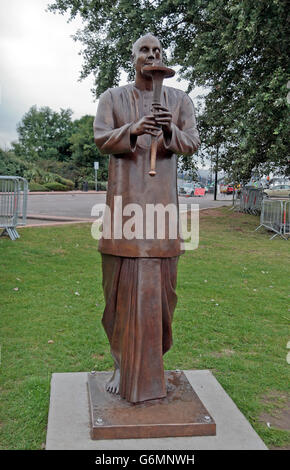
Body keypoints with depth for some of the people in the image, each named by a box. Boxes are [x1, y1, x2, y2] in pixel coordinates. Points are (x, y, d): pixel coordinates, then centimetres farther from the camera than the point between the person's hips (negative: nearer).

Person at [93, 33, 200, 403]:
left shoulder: (179, 100, 11)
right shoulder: (112, 97, 8)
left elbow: (192, 144, 4)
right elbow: (101, 140, -2)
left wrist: (171, 131, -18)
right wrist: (133, 130, -21)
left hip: (162, 196, 1)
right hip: (124, 194, -1)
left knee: (159, 280, 1)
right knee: (123, 281, -2)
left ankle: (151, 361, 15)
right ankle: (123, 364, 9)